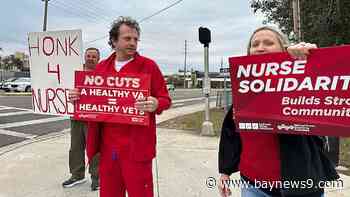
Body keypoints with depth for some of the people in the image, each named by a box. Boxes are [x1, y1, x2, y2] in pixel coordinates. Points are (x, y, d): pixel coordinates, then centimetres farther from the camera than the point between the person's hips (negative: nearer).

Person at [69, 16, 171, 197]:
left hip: (135, 146, -4)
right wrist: (78, 97, -1)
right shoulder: (101, 67, 10)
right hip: (107, 145, 5)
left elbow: (165, 99, -4)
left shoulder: (148, 65, -4)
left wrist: (155, 104, -26)